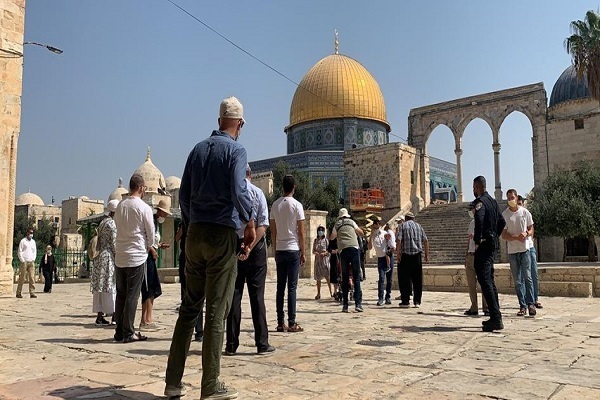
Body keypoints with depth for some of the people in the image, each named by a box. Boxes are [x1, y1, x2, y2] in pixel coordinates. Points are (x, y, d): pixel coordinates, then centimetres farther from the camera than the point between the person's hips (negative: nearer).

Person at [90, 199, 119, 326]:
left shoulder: (103, 222, 17)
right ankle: (114, 315, -1)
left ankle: (100, 316, 10)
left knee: (100, 287, 7)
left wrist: (97, 254, 21)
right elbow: (114, 243, -14)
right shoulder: (112, 223, -11)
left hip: (100, 257, 9)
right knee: (111, 286, -5)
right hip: (109, 257, -9)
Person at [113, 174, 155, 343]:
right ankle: (128, 333, 2)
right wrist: (149, 247, 16)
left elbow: (118, 227, 13)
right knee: (132, 296, -1)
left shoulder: (119, 206, 7)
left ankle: (119, 332, 15)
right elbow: (151, 233, -4)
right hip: (136, 256, -5)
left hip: (119, 256, 5)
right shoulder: (144, 208, -9)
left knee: (120, 295, 11)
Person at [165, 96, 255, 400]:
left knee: (190, 307, 11)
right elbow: (239, 190, -17)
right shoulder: (235, 150, -4)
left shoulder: (198, 149, 14)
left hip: (194, 234, 6)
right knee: (216, 311, -2)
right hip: (222, 234, -6)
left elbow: (184, 194, 15)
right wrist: (250, 225, -6)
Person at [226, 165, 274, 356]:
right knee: (257, 294, 4)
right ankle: (262, 343, 7)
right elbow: (263, 224, -12)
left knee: (234, 294, 6)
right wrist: (249, 247, -14)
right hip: (256, 246, -1)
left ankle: (231, 344, 8)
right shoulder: (257, 192, -3)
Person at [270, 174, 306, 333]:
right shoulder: (296, 205, -6)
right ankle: (291, 323, -1)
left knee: (280, 287, 7)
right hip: (293, 250, -4)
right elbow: (301, 232, -7)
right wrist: (303, 253, 0)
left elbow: (273, 231, 8)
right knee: (292, 287, -2)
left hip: (279, 250, 4)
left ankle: (280, 323, 10)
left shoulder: (275, 205, 6)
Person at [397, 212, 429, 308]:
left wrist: (398, 253, -7)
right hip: (417, 254, 3)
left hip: (405, 254, -3)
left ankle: (405, 301, 5)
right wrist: (427, 255, 12)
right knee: (417, 279, 8)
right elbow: (426, 241, 9)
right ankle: (417, 302, 8)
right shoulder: (419, 226, 14)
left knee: (404, 279, 4)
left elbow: (399, 240, -10)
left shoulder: (403, 226, 3)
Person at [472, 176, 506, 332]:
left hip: (483, 245, -10)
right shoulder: (493, 201, 16)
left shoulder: (480, 202, -13)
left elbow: (479, 220, -31)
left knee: (484, 280, -10)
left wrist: (477, 241, -21)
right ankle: (495, 317, 21)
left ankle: (496, 318, -14)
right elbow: (502, 222, 23)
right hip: (492, 244, 10)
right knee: (489, 280, 16)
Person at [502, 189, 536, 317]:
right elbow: (503, 235, 0)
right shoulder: (504, 215, 2)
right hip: (512, 250, 1)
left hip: (525, 249, -1)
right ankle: (522, 306, 10)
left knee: (527, 277, -7)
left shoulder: (525, 212, 4)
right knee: (517, 280, 4)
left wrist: (526, 233, -14)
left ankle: (531, 304, -2)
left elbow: (531, 230, 9)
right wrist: (516, 237, -16)